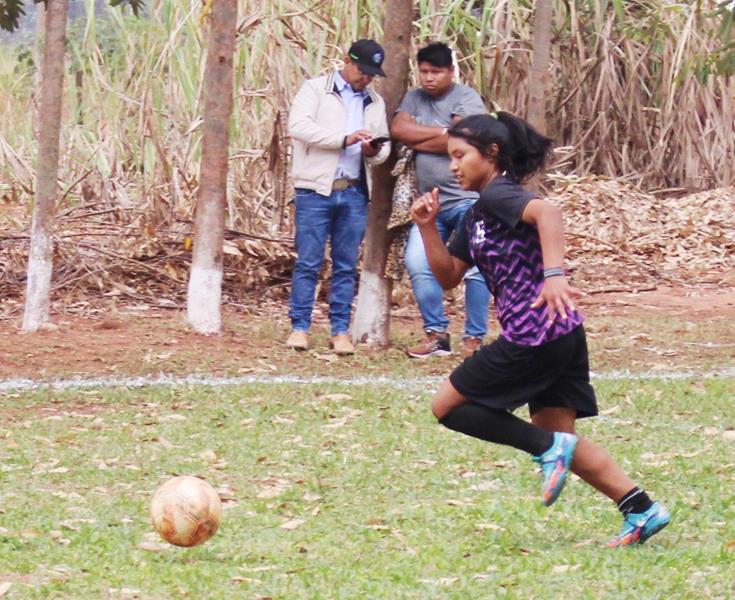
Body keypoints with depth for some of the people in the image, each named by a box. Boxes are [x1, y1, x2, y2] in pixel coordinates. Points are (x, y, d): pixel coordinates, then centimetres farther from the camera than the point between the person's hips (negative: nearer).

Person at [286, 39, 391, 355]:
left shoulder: (375, 103, 19)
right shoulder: (315, 89, 3)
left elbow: (384, 146, 22)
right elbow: (298, 126, -12)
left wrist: (375, 152, -4)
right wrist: (344, 139, -18)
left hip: (355, 193, 4)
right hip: (316, 189, -4)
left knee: (346, 266, 5)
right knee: (308, 263, -4)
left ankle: (341, 330, 10)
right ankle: (299, 327, 1)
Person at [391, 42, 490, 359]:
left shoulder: (466, 98, -6)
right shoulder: (414, 98, 13)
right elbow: (398, 129, -3)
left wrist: (416, 141, -7)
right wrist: (440, 132, -9)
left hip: (467, 199, -6)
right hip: (430, 202, 6)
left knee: (475, 268, -9)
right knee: (417, 265, -5)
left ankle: (474, 338, -3)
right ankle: (436, 334, 5)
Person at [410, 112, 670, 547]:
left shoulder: (499, 194, -8)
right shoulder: (477, 216, 21)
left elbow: (547, 212, -29)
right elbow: (448, 276, 23)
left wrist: (554, 274, -40)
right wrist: (428, 226, 10)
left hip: (535, 335, -10)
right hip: (563, 334, 10)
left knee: (448, 407, 2)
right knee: (558, 438, 12)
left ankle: (548, 447, -8)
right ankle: (641, 510, 4)